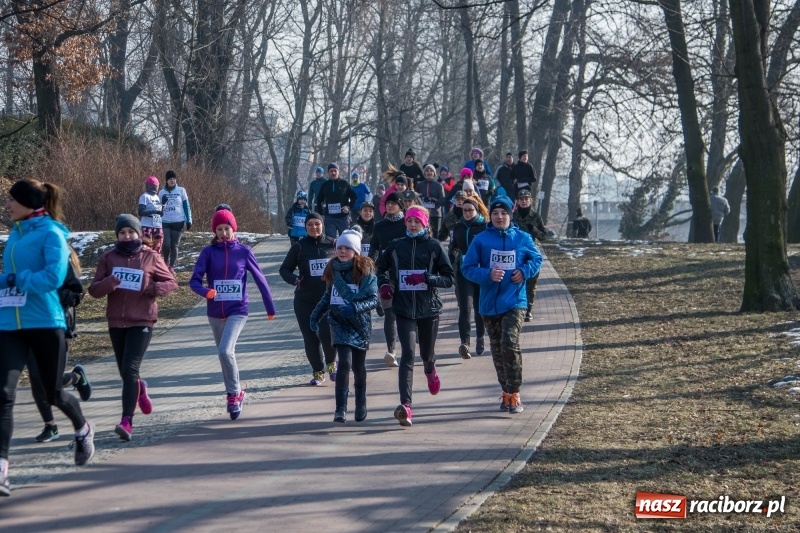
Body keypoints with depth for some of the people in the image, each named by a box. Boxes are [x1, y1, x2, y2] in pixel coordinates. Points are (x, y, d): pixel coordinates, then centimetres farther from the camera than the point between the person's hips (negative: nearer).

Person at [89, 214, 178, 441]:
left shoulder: (151, 257, -2)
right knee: (125, 372, 14)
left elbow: (171, 282, 5)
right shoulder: (108, 258, 3)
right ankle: (140, 389, 49)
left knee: (130, 369, -16)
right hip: (116, 322, 4)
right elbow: (94, 289, 1)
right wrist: (107, 284, -21)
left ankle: (127, 421, -20)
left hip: (142, 322, -4)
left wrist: (157, 288, -18)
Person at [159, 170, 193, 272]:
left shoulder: (181, 191, 3)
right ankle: (166, 262, 15)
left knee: (174, 245, 0)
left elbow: (186, 206, 5)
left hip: (178, 222, -1)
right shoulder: (162, 192, 8)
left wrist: (189, 221, 0)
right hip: (165, 222, 1)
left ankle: (171, 267, 9)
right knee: (166, 244, -11)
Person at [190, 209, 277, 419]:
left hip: (238, 310, -3)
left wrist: (270, 308, 8)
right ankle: (235, 394, 30)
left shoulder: (243, 251, -2)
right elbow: (194, 280, -7)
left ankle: (234, 394, -4)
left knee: (225, 350, -20)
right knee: (225, 354, 13)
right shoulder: (208, 252, -1)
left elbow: (259, 279, 4)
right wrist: (205, 291, -29)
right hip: (215, 312, 3)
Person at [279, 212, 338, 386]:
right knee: (310, 337, 3)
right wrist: (294, 279, -15)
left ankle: (331, 363, 10)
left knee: (327, 333, -17)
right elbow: (284, 269, 6)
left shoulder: (332, 244, 2)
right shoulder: (299, 246, 1)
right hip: (305, 300, 1)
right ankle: (318, 372, 21)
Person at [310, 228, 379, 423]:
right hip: (338, 321, 1)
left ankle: (361, 406, 29)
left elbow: (373, 299, -12)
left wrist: (355, 308, -28)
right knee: (345, 362, -16)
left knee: (359, 366, 9)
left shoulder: (365, 270, -8)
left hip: (360, 323, -1)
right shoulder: (333, 268, 3)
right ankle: (341, 408, -17)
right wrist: (316, 314, 11)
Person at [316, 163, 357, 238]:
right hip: (329, 217, 1)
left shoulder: (344, 184, 2)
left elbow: (353, 196, 7)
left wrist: (349, 207, -8)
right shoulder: (325, 185, 8)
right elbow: (319, 200, 17)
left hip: (343, 217, -1)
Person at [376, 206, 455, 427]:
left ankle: (430, 371, 55)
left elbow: (448, 278, -3)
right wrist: (384, 284, 2)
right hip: (404, 309, 0)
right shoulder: (396, 246, 5)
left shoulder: (434, 246, -1)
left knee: (426, 354, 15)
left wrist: (426, 278, -18)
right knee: (407, 355, -15)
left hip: (429, 308, 0)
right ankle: (405, 406, -25)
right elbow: (381, 268, 22)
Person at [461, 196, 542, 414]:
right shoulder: (481, 240, -1)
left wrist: (525, 271, -6)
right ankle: (507, 392, 25)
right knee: (497, 350, 10)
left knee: (510, 343, -19)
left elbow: (537, 259, 14)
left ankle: (513, 394, -11)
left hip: (515, 302, -2)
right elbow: (467, 268, -1)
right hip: (490, 304, 2)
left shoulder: (522, 238, 1)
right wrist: (488, 275, -18)